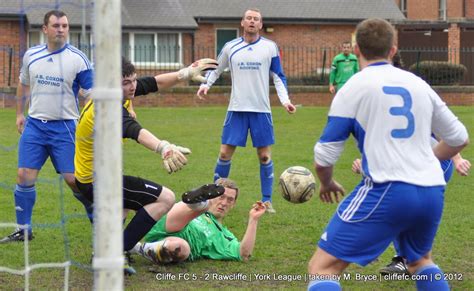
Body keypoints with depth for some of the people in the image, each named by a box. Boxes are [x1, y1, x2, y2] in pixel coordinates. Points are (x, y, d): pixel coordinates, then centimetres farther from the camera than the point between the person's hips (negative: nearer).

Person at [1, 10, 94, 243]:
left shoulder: (78, 58, -6)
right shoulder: (31, 55, 5)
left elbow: (91, 95, -4)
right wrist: (19, 113, 21)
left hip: (64, 127, -4)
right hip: (34, 125, 4)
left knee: (73, 179, -7)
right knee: (24, 176, -1)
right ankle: (24, 230, 12)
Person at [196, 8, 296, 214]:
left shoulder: (270, 47, 2)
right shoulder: (230, 47, 4)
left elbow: (279, 77, 7)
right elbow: (216, 70, 15)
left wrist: (285, 100, -7)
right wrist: (205, 85, -4)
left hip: (261, 110, 0)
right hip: (237, 109, 0)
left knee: (264, 155, 1)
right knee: (225, 153, -2)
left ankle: (267, 201, 11)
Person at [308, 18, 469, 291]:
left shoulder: (354, 87, 2)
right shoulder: (418, 84, 15)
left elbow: (324, 158, 1)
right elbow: (459, 139, 23)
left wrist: (327, 184, 23)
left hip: (388, 191, -6)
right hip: (432, 193, 6)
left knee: (322, 268, -4)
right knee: (420, 261, 34)